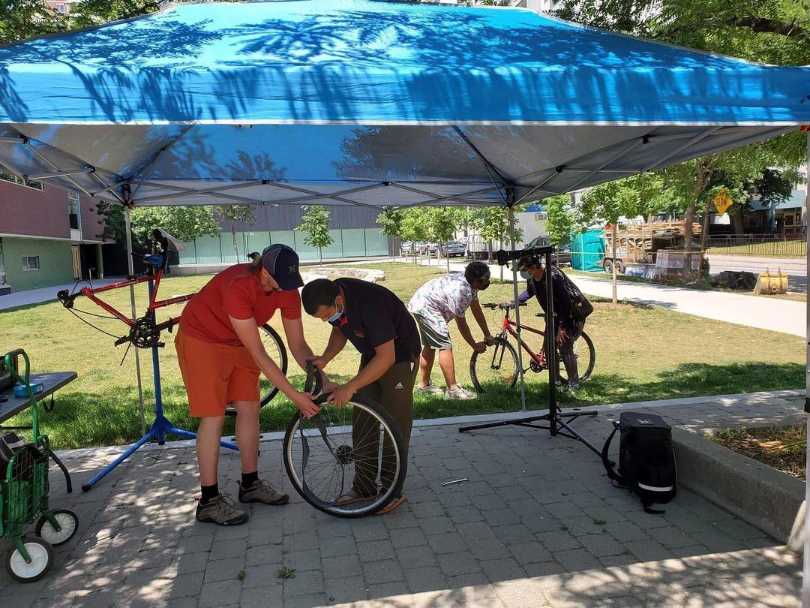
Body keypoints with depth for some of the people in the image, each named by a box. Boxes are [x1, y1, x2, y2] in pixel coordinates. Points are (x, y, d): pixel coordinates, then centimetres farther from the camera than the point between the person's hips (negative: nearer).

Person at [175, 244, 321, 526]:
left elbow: (298, 345, -7)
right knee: (214, 416, -8)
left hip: (236, 343, 7)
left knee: (249, 409, 4)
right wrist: (294, 396, -32)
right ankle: (209, 501, 1)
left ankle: (250, 484, 19)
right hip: (201, 340, -6)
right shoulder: (238, 286, -37)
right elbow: (258, 355, -34)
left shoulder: (288, 291, -17)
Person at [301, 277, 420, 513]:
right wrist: (325, 358, -11)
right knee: (362, 421, 6)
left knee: (394, 424, -5)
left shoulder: (370, 303, -36)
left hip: (399, 354, -8)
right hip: (372, 354, 8)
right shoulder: (331, 297, -12)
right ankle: (364, 487, 16)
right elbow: (340, 331, 7)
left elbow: (387, 357, -33)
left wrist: (350, 387, -33)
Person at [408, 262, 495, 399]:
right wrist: (475, 345, -10)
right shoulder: (461, 290, -29)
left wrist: (487, 335, 12)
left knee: (430, 345, 19)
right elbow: (461, 322, -20)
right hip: (426, 307, -11)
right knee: (445, 346, -13)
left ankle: (424, 385, 30)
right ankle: (453, 389, -10)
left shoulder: (469, 283, -1)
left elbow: (476, 310, 9)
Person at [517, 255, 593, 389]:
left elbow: (565, 302, -28)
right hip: (555, 314, 8)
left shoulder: (554, 276, -30)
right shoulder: (532, 278, -7)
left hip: (573, 314, -8)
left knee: (564, 347, -13)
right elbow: (529, 292, 15)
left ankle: (574, 383, -1)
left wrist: (561, 326, -26)